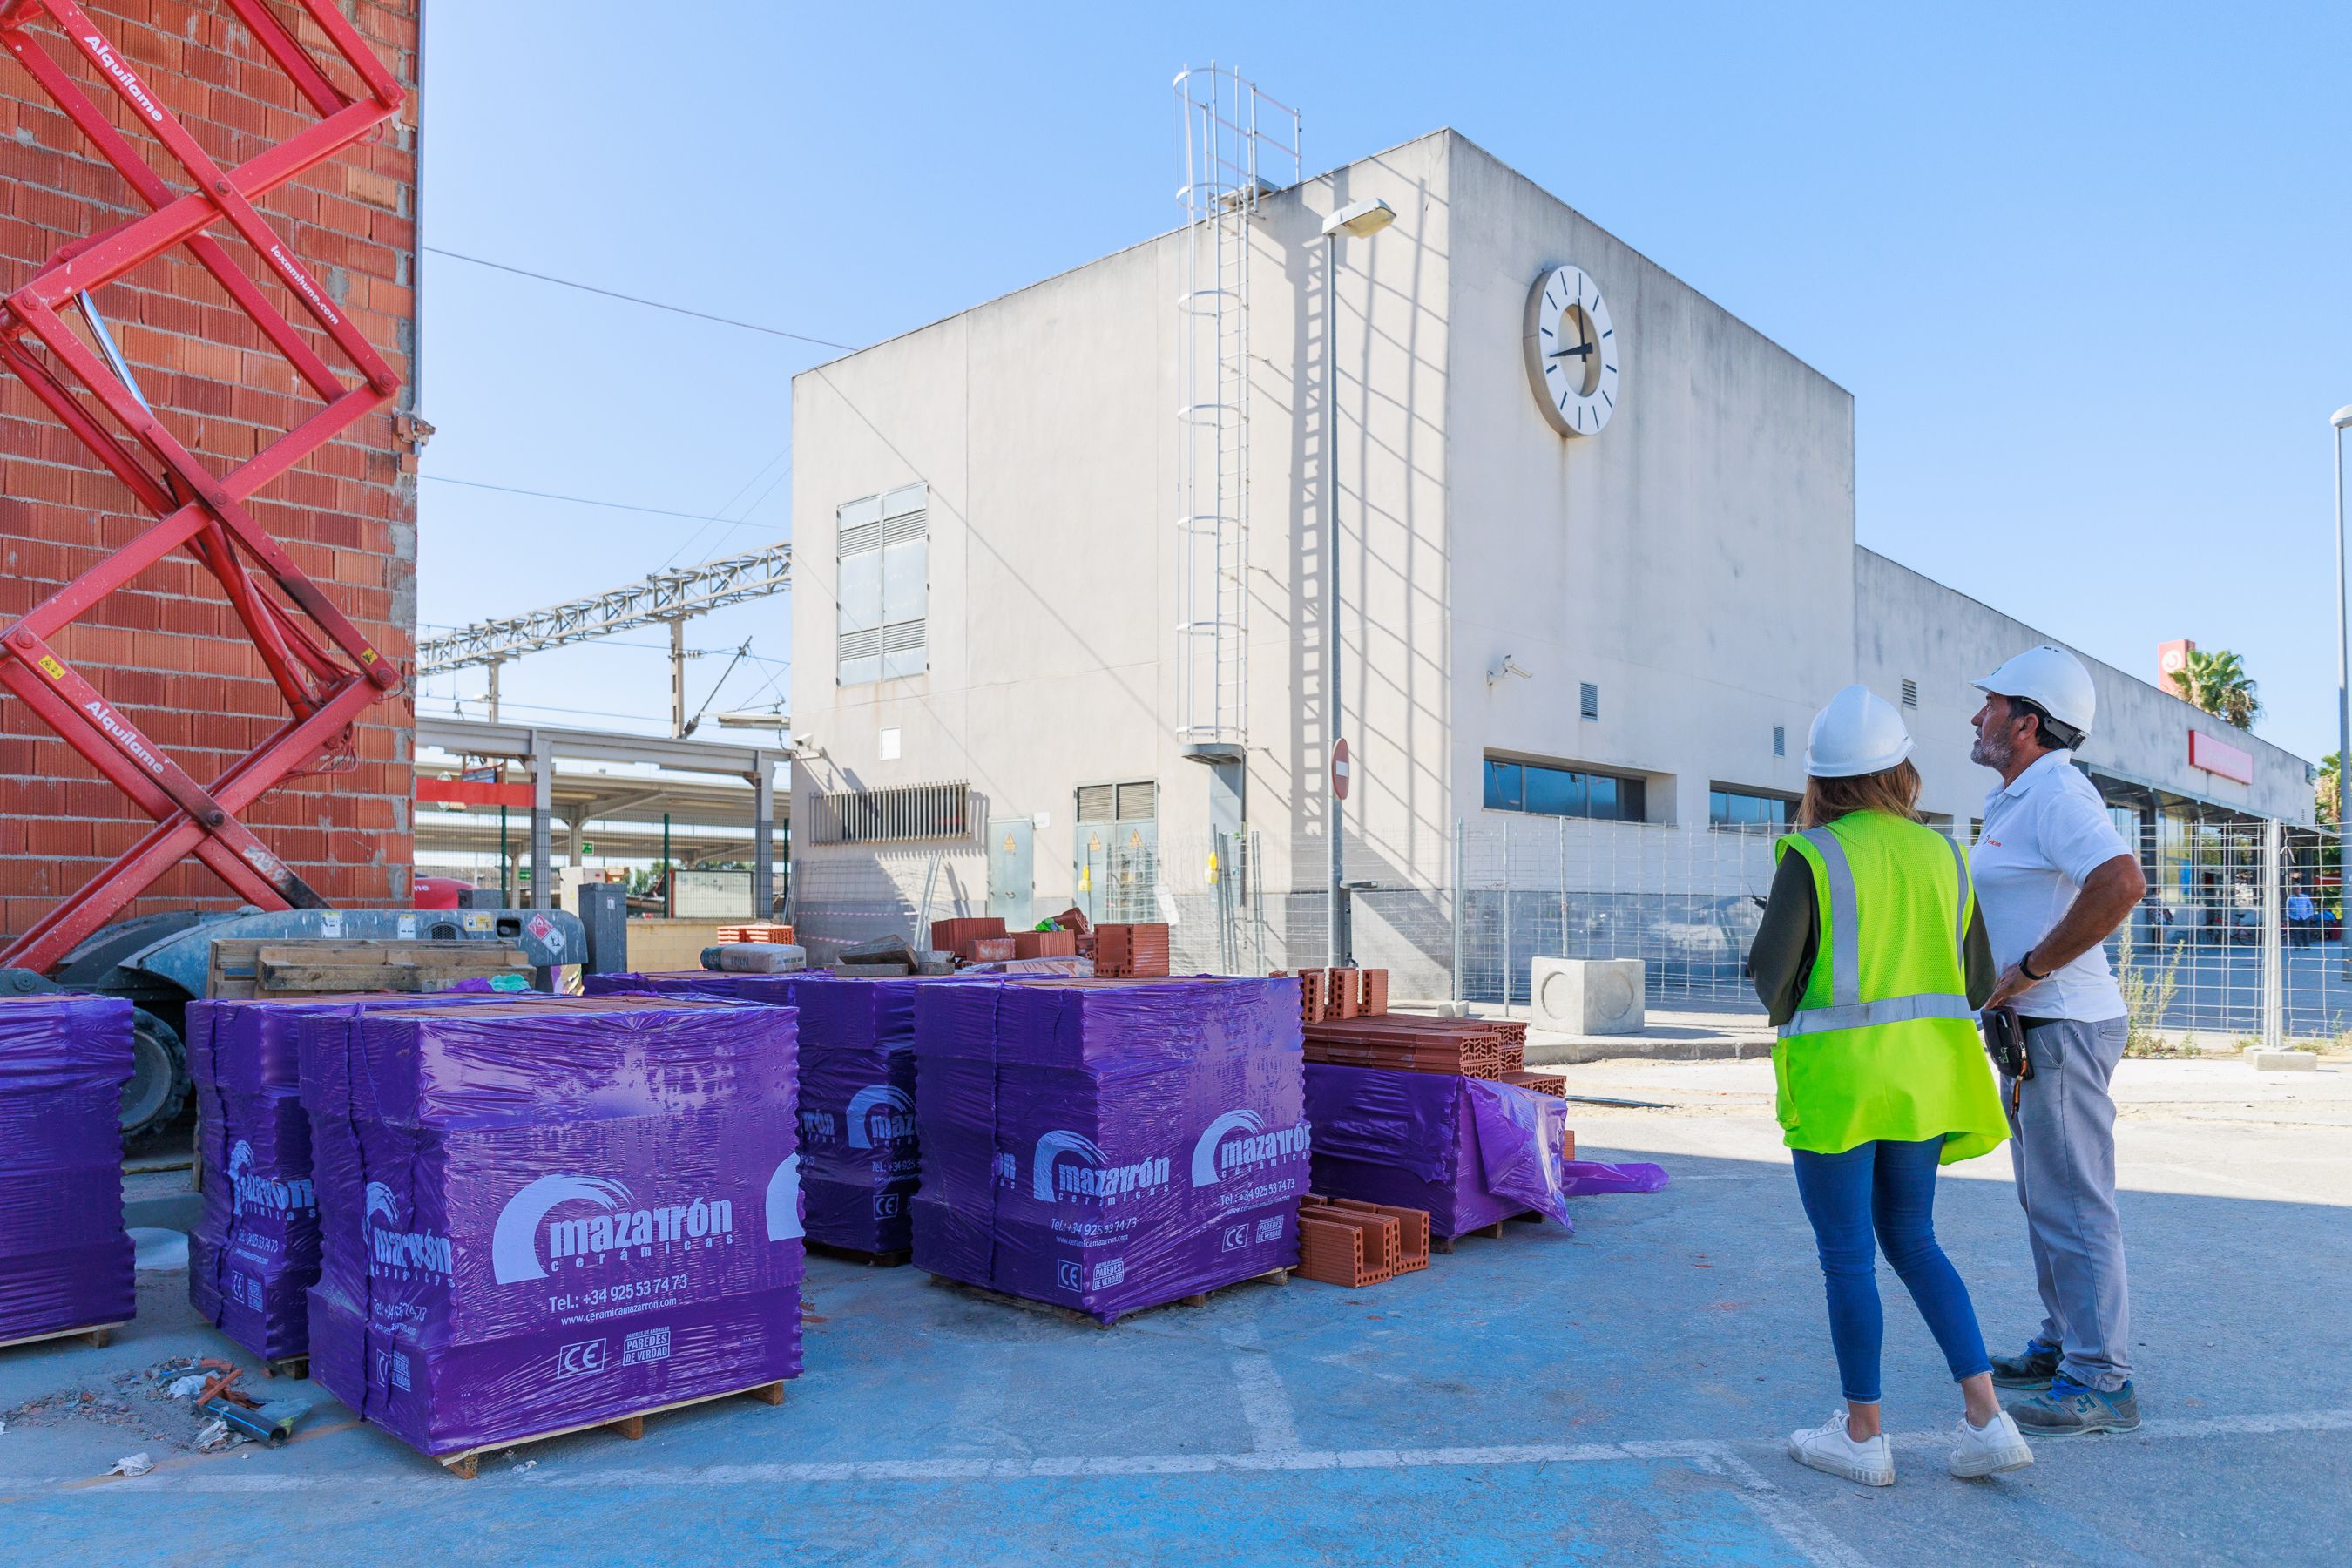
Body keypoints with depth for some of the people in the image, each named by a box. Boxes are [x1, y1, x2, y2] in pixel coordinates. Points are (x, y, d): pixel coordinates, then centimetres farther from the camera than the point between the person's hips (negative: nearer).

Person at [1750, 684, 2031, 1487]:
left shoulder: (1812, 858, -12)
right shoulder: (1942, 855, 5)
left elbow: (1771, 975, -14)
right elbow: (1977, 982, 9)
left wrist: (1787, 1011, 8)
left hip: (1836, 1078, -6)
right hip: (1923, 1074, 6)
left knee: (1847, 1257, 5)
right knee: (1912, 1241, 19)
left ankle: (1862, 1436, 16)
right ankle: (1986, 1419, 14)